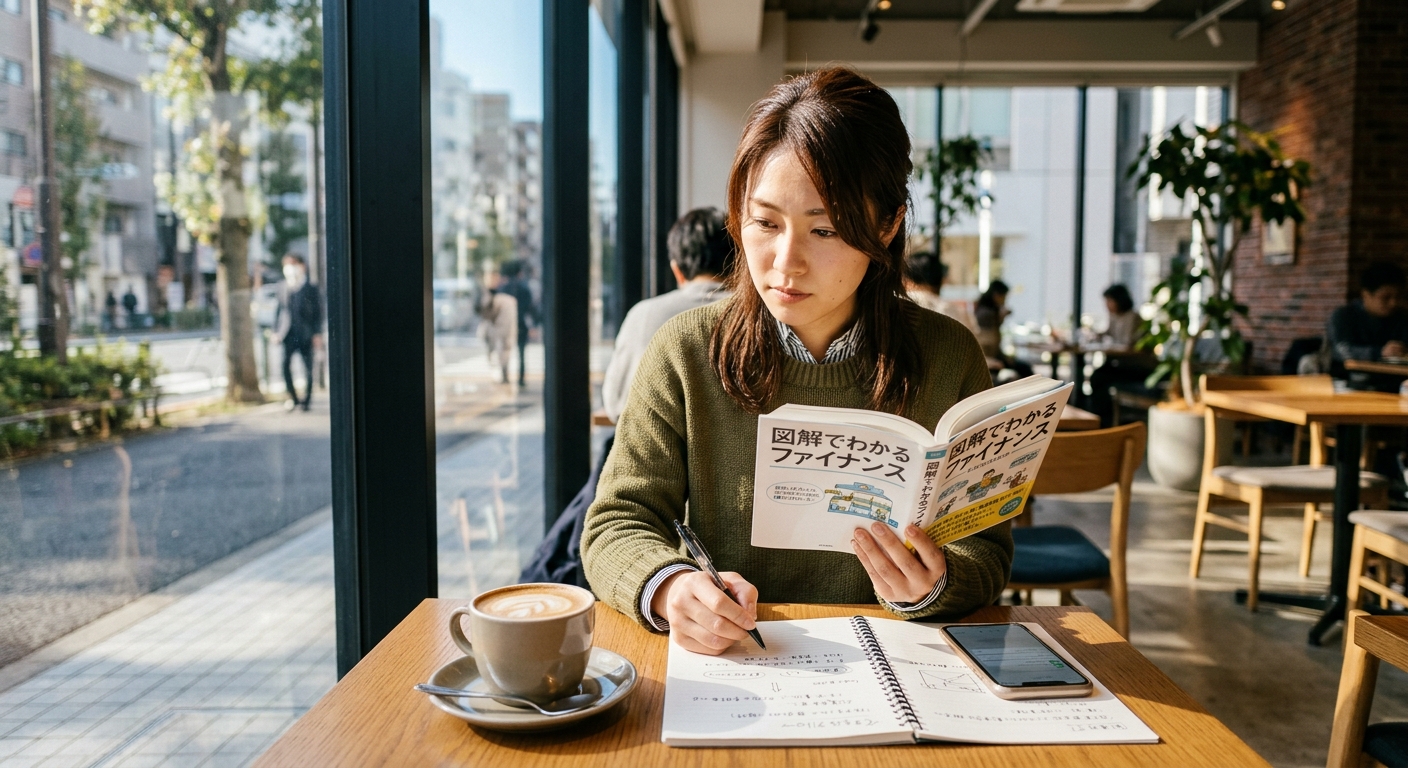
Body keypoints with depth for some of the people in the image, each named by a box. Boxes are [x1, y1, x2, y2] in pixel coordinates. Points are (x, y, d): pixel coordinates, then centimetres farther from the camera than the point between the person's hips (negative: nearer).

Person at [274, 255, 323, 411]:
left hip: (306, 335, -2)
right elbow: (279, 310, 13)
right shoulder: (283, 289, 11)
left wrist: (317, 332, -7)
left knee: (307, 368, 2)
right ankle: (293, 397, 5)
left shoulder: (311, 290, 2)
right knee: (285, 365, -8)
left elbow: (318, 312, 1)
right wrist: (276, 330, 5)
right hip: (288, 333, 2)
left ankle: (307, 400, 11)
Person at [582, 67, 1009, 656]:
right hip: (725, 674, -1)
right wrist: (669, 587, -23)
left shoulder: (949, 359, -2)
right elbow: (618, 523, -2)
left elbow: (985, 549, 1)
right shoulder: (685, 354, -4)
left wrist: (931, 587, -21)